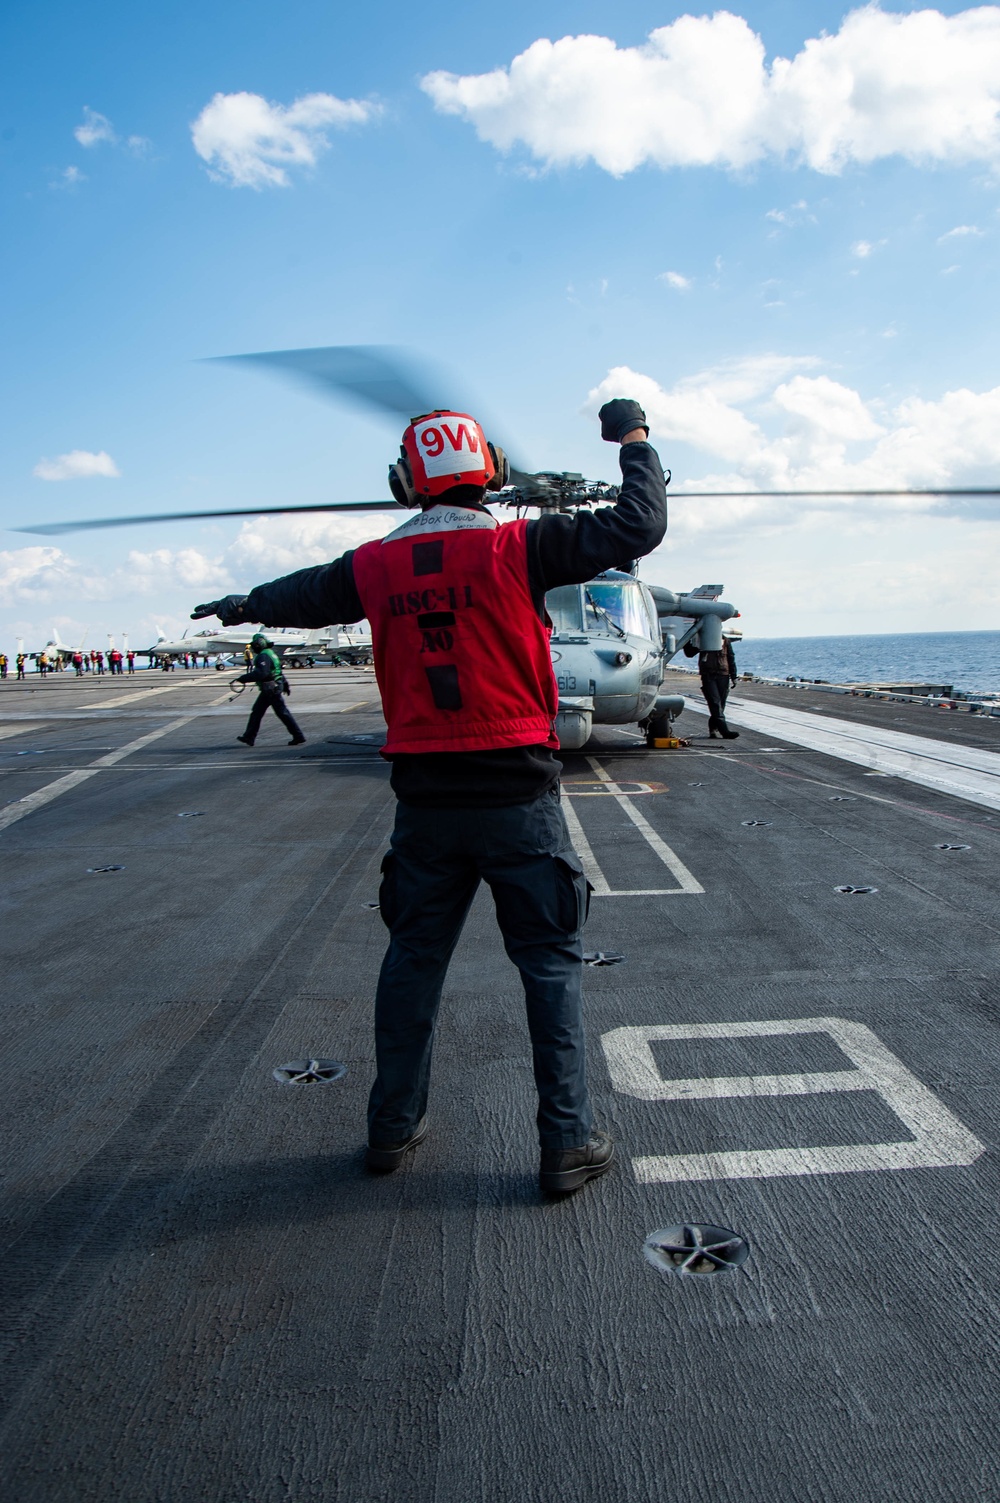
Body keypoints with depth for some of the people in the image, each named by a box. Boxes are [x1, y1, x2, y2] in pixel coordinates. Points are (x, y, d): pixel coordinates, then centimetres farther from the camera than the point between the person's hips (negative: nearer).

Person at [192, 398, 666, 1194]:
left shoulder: (374, 566, 5)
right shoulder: (517, 547, -7)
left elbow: (304, 594, 25)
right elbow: (638, 527, -7)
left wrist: (243, 605, 47)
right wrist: (634, 438, 11)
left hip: (425, 798, 4)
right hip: (517, 793, -3)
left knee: (415, 956, 18)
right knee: (551, 963, 8)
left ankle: (394, 1125, 32)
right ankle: (568, 1143, 15)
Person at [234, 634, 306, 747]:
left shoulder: (263, 656, -17)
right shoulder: (270, 653, 15)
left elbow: (261, 673, -29)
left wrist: (245, 678, -26)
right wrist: (284, 683, 30)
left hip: (271, 690, -10)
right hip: (268, 691, 10)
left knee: (283, 713, -5)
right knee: (256, 711, 12)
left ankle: (298, 737, -1)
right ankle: (249, 737, 15)